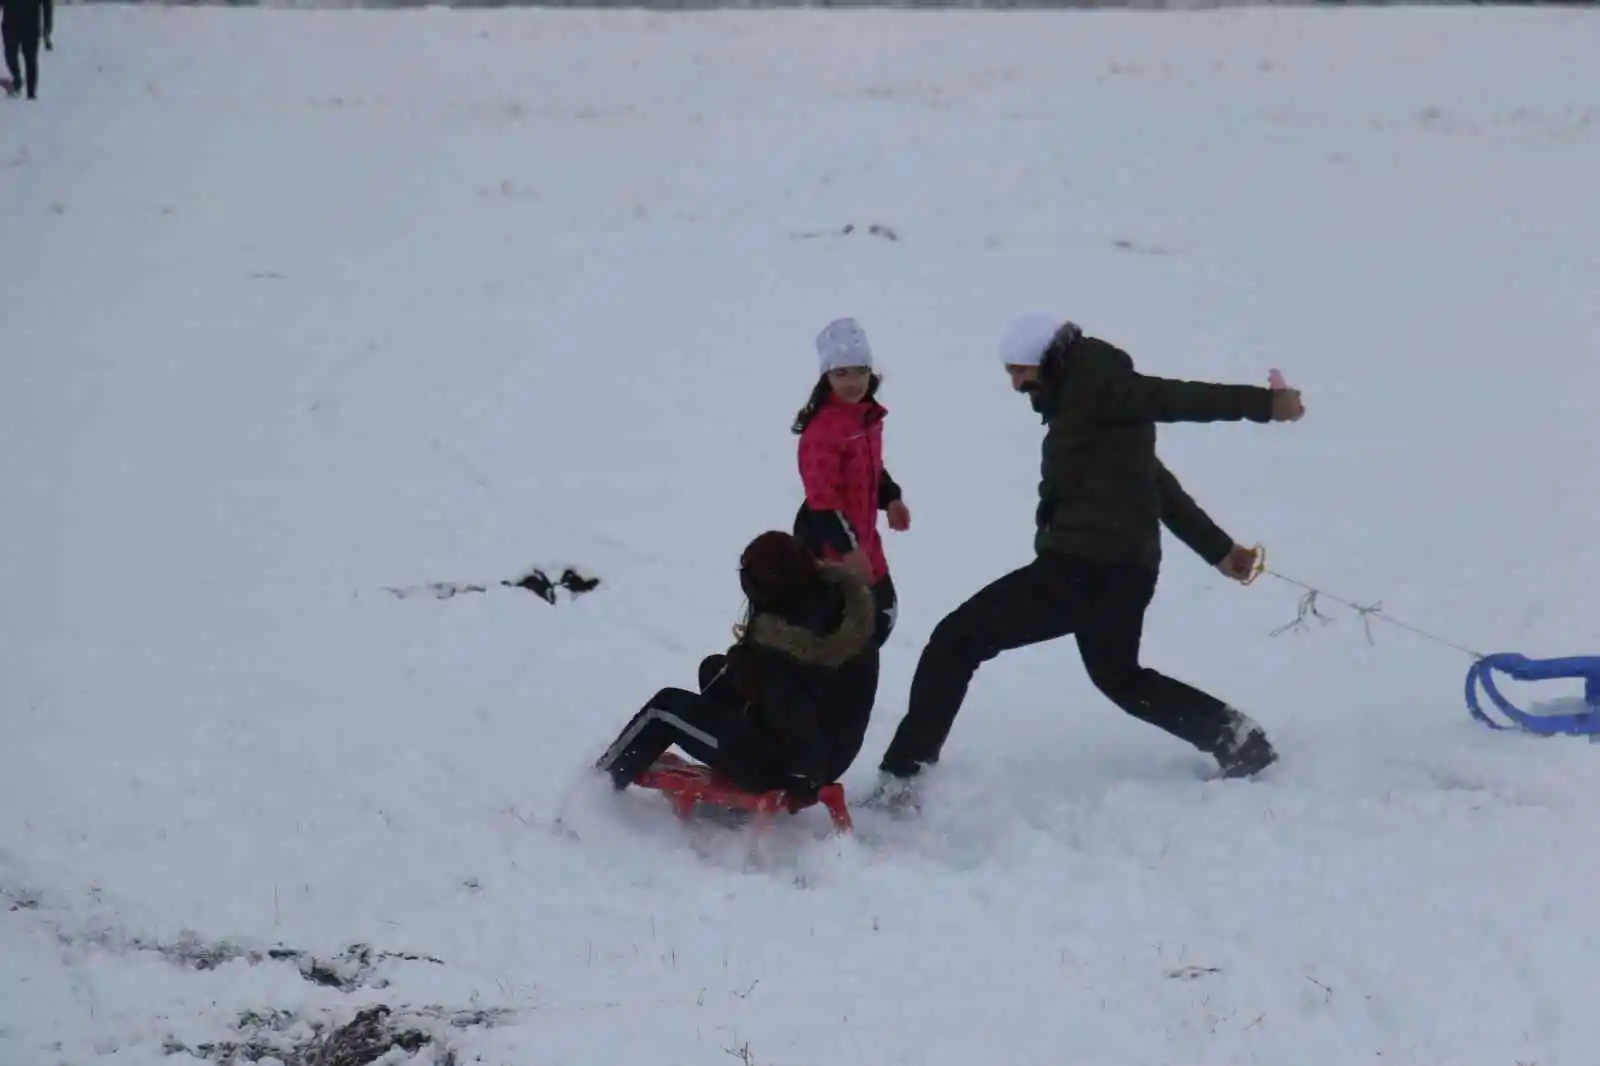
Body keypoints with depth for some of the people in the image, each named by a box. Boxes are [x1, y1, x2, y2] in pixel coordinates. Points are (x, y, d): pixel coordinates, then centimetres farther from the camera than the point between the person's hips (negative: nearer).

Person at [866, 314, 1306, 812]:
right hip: (1125, 569, 10)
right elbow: (1156, 481, 24)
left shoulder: (1092, 388, -9)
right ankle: (1232, 734, 24)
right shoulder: (1091, 407, 20)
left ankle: (902, 775, -13)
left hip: (1083, 567, -10)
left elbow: (1174, 398, -17)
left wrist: (1262, 402, -23)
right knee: (1118, 675, 32)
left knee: (955, 641, -7)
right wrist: (1218, 548, 28)